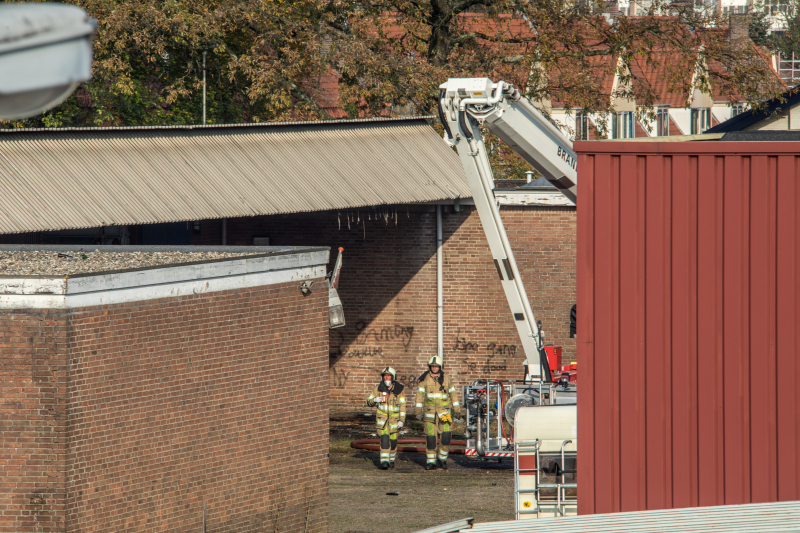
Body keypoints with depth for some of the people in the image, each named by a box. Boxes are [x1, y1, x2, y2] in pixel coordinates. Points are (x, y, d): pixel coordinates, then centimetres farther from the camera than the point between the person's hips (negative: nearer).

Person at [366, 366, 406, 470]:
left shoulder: (399, 389, -8)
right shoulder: (378, 388, -6)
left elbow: (402, 406, -6)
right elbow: (369, 402, 1)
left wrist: (402, 420, -13)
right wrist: (374, 400, -23)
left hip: (394, 418, 1)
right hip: (382, 417, -1)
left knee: (393, 440, 8)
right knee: (384, 439, -16)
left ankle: (391, 459, 32)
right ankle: (384, 462, -21)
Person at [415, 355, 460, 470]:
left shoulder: (446, 379, 4)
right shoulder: (424, 379, 1)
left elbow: (453, 394, 12)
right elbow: (420, 396, 1)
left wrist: (457, 409, 10)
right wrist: (419, 411, -4)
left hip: (444, 412, 0)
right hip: (430, 412, 0)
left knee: (445, 436, -10)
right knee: (430, 438, -1)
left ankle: (442, 459, 4)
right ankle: (431, 462, 8)